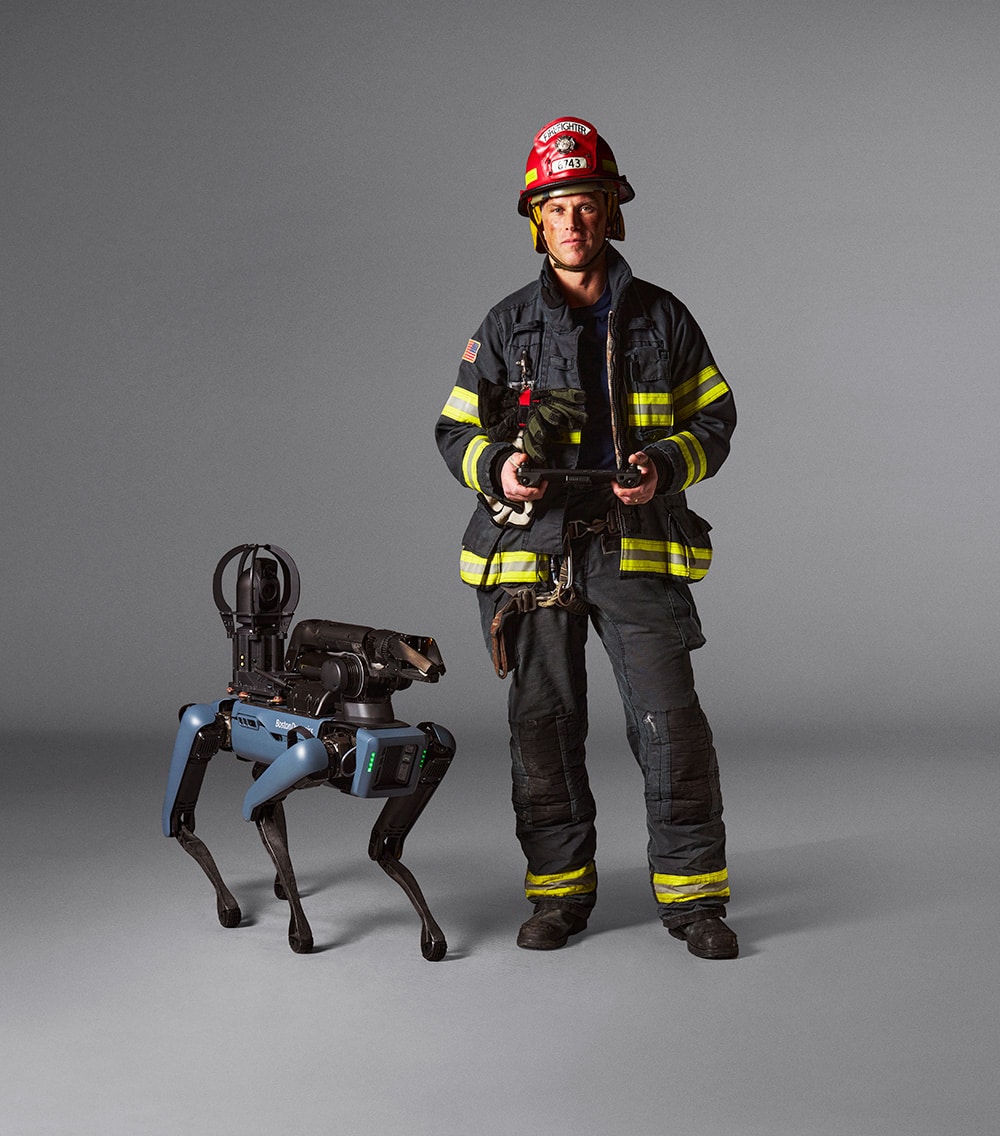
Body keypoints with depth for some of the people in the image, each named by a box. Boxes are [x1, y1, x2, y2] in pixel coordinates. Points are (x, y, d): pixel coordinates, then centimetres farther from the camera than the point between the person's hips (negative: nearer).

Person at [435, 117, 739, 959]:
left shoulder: (662, 318, 8)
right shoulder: (506, 326, 8)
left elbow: (714, 417, 12)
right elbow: (457, 429, 12)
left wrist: (664, 467, -8)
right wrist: (496, 470, -10)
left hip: (639, 549, -1)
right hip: (534, 547, 1)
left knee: (671, 723, -7)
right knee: (544, 726, 5)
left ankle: (693, 895, 6)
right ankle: (560, 891, 18)